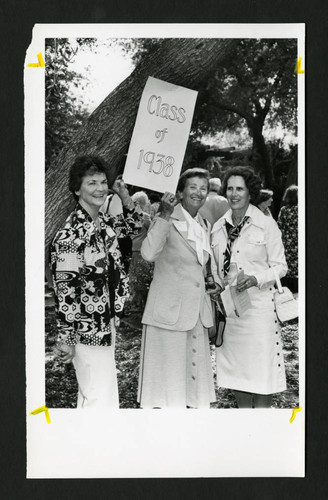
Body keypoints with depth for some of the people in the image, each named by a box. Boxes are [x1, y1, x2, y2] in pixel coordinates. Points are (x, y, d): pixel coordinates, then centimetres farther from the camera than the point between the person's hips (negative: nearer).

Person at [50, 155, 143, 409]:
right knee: (100, 399, -1)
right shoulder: (70, 235, -20)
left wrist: (125, 197, 5)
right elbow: (64, 290, -20)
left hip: (106, 324, 9)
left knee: (91, 393, 21)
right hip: (86, 330, -8)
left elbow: (134, 224, 23)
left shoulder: (104, 223, 4)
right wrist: (65, 338, -17)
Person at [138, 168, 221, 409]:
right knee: (169, 379, -2)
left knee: (197, 375, 13)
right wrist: (165, 215, -30)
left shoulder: (205, 225, 14)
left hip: (197, 314, 7)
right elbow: (149, 253, -28)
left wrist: (213, 281, 12)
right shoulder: (167, 220, -9)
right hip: (170, 312, -7)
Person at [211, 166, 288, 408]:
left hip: (258, 305, -5)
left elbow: (280, 266, -4)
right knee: (235, 368, 12)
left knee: (260, 369, 0)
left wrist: (256, 279, -20)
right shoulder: (218, 227, 8)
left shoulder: (266, 224, -6)